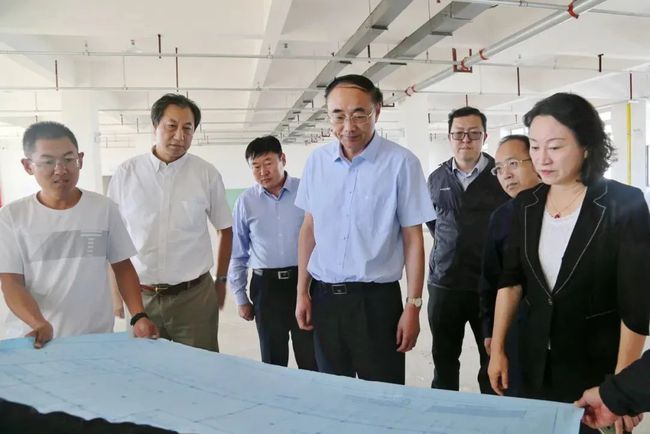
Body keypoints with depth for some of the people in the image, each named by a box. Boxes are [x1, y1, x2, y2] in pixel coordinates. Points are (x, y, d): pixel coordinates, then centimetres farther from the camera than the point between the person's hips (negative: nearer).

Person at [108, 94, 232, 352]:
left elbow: (225, 230, 9)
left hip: (195, 295, -1)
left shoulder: (207, 174, -2)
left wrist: (221, 280, 10)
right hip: (140, 296, 1)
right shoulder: (126, 173, 0)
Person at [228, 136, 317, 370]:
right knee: (272, 361, 15)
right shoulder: (245, 201, 1)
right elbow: (237, 253, 8)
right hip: (266, 286, 2)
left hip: (304, 282, -1)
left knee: (311, 359, 8)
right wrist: (240, 297, 9)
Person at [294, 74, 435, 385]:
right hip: (324, 296, 4)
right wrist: (302, 292, 8)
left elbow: (413, 239, -6)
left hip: (377, 298, -3)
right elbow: (309, 229, 9)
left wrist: (413, 306, -7)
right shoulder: (316, 161, 2)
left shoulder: (401, 163, -10)